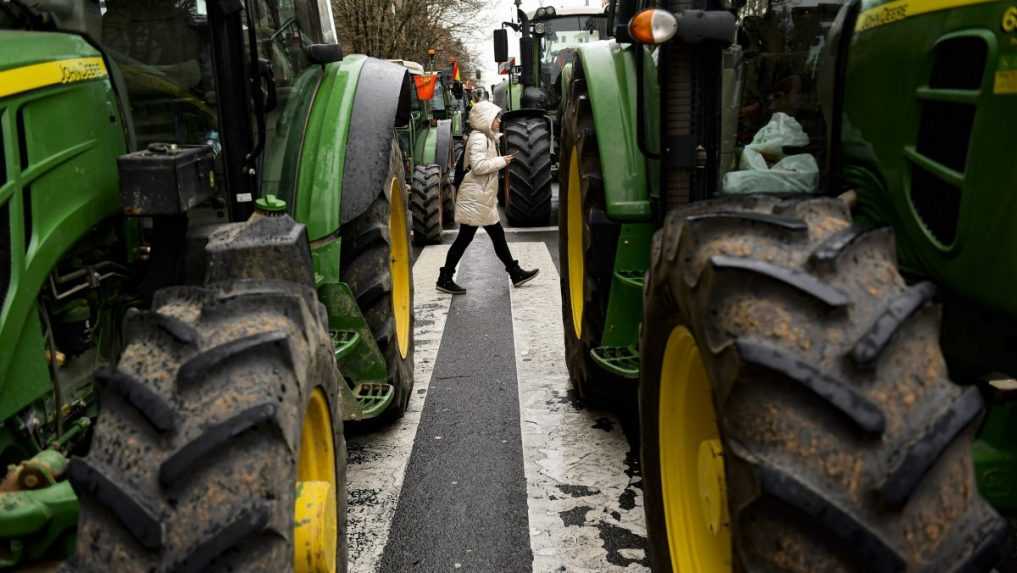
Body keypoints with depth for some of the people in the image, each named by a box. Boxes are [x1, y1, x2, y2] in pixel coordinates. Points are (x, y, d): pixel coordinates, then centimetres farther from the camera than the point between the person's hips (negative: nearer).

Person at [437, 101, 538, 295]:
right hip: (474, 198, -10)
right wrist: (501, 161, -16)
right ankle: (445, 279, 3)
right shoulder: (478, 138, -15)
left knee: (498, 236, 13)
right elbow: (478, 166, -25)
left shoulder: (487, 138, 15)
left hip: (484, 198, 10)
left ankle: (515, 273, 19)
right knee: (464, 238, -4)